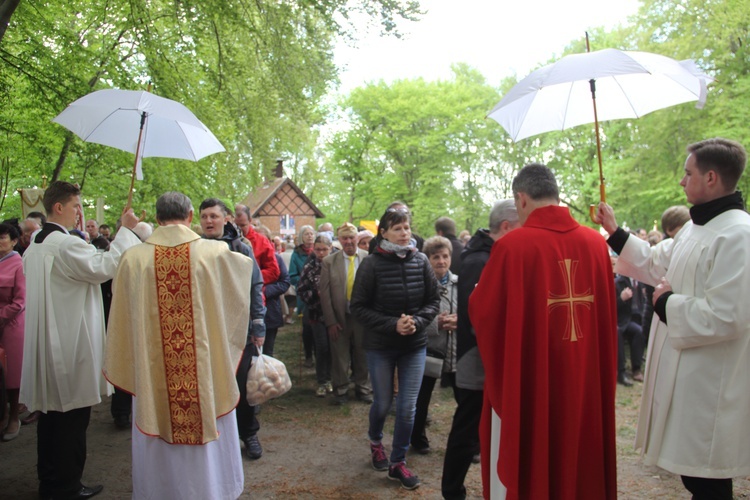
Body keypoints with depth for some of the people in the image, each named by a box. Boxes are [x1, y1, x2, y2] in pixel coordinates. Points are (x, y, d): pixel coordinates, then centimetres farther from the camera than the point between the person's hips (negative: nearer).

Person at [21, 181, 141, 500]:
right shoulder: (67, 244, -18)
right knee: (72, 417, 2)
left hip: (46, 345, 9)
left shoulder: (33, 249, 12)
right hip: (72, 345, -9)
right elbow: (105, 266, -27)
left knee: (50, 413, 17)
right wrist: (125, 230, -20)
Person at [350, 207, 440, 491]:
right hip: (380, 346, -2)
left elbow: (433, 301, 2)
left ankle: (398, 463, 25)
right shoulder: (372, 264, -13)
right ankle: (375, 440, 45)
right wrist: (393, 324, -19)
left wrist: (418, 322, -16)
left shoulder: (420, 261, -6)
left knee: (408, 408, 4)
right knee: (383, 403, 12)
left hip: (415, 345, 2)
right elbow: (358, 307, -10)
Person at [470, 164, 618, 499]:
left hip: (525, 383, -4)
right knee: (580, 464, 22)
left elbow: (482, 311, -10)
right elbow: (607, 312, 7)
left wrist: (479, 292, 10)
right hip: (585, 381, 5)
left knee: (520, 468, 13)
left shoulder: (512, 245, -17)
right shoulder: (596, 242, -3)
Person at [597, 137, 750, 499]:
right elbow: (656, 264, 21)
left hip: (710, 386, -9)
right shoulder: (694, 227, 9)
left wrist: (667, 303, -16)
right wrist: (615, 233, 17)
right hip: (685, 374, 9)